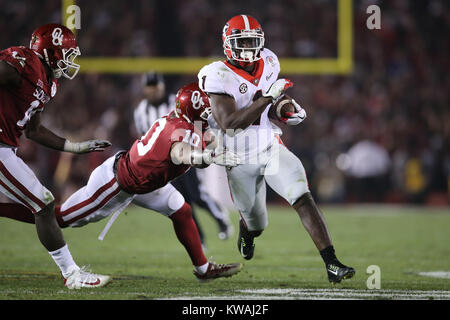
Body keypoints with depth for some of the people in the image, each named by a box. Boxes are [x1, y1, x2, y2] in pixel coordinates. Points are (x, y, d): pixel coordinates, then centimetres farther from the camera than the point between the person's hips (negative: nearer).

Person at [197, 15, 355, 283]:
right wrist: (268, 98, -32)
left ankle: (332, 264, -24)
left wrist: (287, 109, -1)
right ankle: (247, 232, 54)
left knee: (304, 200, -19)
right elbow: (229, 123, -30)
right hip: (241, 160, -3)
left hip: (272, 148, 3)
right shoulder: (218, 77, -19)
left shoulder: (267, 63, 0)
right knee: (256, 225, 13)